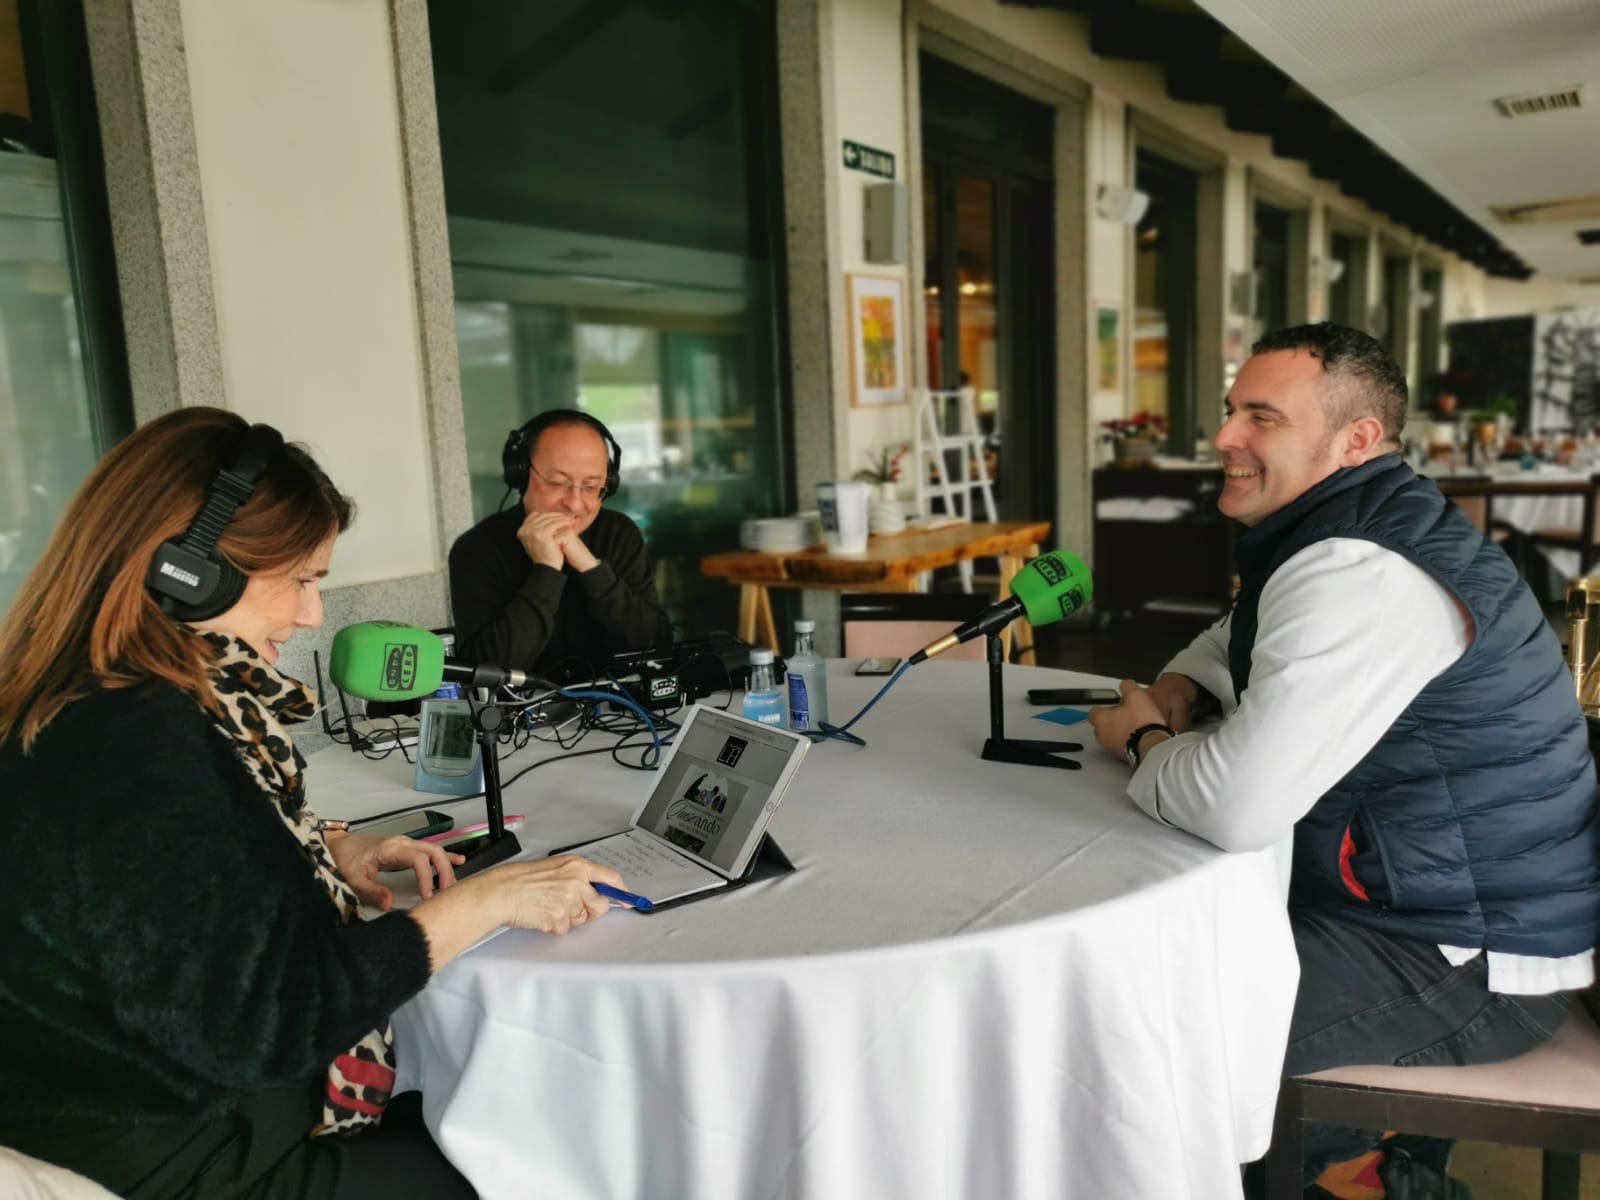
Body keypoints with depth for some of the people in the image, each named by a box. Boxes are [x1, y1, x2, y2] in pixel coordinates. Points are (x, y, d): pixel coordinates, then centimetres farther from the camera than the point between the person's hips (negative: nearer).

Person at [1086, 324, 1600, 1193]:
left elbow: (1235, 808, -34)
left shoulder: (1356, 570, -27)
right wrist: (1180, 687, 2)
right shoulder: (1352, 531, 6)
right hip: (1435, 899, 10)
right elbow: (1242, 637, 24)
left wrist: (1141, 743, -13)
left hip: (1476, 959, -10)